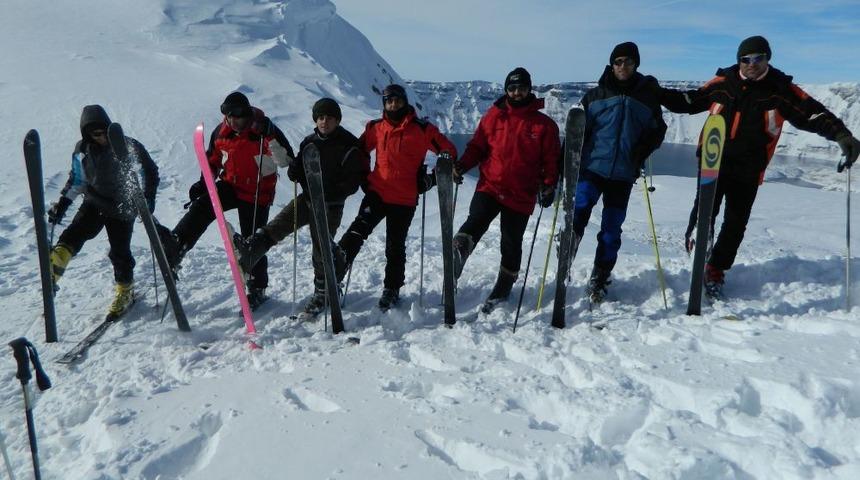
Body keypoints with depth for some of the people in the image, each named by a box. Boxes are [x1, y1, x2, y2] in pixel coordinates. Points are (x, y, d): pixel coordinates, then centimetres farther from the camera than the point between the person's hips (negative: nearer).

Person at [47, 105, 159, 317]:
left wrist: (147, 198, -18)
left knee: (120, 252, -2)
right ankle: (51, 272, -35)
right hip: (94, 203, 3)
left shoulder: (128, 147, -11)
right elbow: (77, 180, 15)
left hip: (122, 208, -3)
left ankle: (125, 292, 16)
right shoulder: (82, 151, 2)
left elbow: (150, 172, -7)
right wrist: (62, 202, 8)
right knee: (75, 233, -22)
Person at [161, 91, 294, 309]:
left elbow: (286, 160, -23)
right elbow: (213, 161, 13)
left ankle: (257, 289, 16)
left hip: (257, 194, -4)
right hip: (230, 185, 4)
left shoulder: (264, 131, -16)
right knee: (202, 205, -25)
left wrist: (271, 137, -34)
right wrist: (203, 183, 1)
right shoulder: (221, 132, -1)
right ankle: (175, 247, -34)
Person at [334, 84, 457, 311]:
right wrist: (362, 177, 12)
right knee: (358, 230, -19)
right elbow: (359, 150, 21)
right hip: (377, 192, 1)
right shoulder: (375, 128, 6)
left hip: (405, 199, -1)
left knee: (395, 247, 8)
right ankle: (333, 278, -19)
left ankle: (392, 290, 24)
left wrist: (433, 178, -3)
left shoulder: (422, 128, -2)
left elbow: (449, 150, 3)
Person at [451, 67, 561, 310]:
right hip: (489, 187, 1)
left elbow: (551, 160, 6)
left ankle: (503, 288, 22)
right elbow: (477, 146, 10)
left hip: (521, 196, 0)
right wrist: (462, 165, -7)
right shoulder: (493, 116, 6)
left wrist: (549, 185, -7)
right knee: (476, 220, -28)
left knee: (511, 244, 7)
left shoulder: (544, 124, 4)